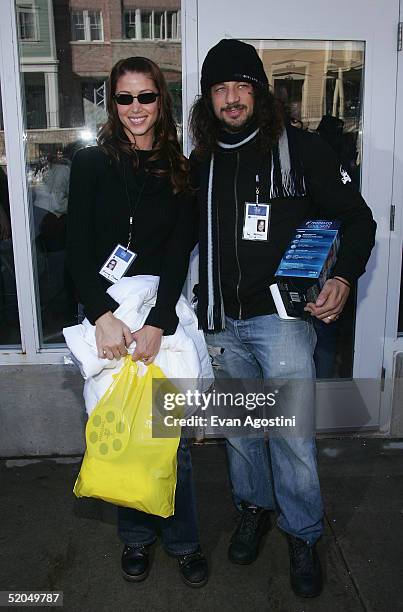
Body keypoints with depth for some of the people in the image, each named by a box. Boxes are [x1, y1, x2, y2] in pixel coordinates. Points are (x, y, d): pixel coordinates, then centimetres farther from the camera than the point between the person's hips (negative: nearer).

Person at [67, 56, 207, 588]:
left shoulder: (179, 171, 7)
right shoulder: (91, 164, 4)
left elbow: (180, 253, -3)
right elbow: (78, 249, -3)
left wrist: (158, 324, -16)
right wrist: (102, 315, -17)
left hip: (162, 314, 1)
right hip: (105, 313, 0)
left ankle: (183, 541, 23)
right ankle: (136, 537, 28)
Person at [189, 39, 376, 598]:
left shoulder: (300, 149, -3)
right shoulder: (201, 163, 9)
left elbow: (357, 218, 1)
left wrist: (343, 278, -16)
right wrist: (200, 308, 9)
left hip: (281, 315, -4)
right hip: (222, 322, 4)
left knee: (291, 430, -2)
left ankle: (304, 535, 21)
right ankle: (254, 507, 38)